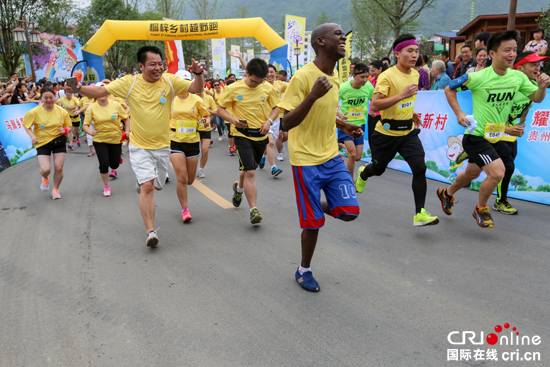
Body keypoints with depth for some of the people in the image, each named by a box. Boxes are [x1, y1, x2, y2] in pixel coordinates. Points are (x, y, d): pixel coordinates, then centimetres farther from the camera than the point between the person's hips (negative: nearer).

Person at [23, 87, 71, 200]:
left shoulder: (62, 111, -5)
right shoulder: (34, 112, -9)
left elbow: (68, 126, 6)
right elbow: (26, 125, 2)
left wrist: (65, 130, -16)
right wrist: (32, 135, -15)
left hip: (59, 141, 1)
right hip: (42, 143, -1)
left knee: (58, 168, -2)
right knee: (45, 169, -11)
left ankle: (55, 189, 23)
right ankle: (45, 178, 29)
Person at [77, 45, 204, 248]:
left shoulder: (170, 81, -5)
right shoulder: (129, 83, -8)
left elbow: (196, 89, -6)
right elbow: (100, 91, -7)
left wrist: (198, 74, -26)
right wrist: (79, 88, -25)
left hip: (162, 145, 3)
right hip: (139, 146, -3)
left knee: (158, 185, 18)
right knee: (147, 187, -14)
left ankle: (142, 181, 55)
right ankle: (150, 231, -8)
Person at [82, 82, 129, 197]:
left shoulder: (116, 105, -7)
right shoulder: (91, 108, -8)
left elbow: (126, 118, 3)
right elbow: (85, 125, -5)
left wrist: (127, 131, -9)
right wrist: (90, 132, -26)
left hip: (116, 139, 1)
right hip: (100, 140, -1)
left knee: (114, 164, 8)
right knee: (104, 164, -7)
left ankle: (119, 153, 48)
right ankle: (106, 186, 18)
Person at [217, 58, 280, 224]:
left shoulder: (268, 88, 0)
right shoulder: (233, 89, -7)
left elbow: (276, 107, 11)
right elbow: (220, 108, 0)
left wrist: (269, 120, -9)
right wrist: (233, 119, -18)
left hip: (261, 135, 4)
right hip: (242, 135, -4)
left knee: (249, 170, 20)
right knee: (250, 173, -14)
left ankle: (239, 187, 52)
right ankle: (253, 209, -7)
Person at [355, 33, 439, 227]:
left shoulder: (415, 74, 6)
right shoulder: (387, 76, -18)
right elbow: (374, 105, -27)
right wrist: (402, 95, -32)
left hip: (409, 131, 5)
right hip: (387, 132, -5)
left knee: (420, 167, -13)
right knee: (378, 169, 14)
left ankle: (420, 214, -8)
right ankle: (363, 173, 53)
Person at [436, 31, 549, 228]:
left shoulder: (518, 77, -3)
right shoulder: (478, 77, -19)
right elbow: (449, 89, -7)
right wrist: (459, 113, -16)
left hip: (496, 136, 7)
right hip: (476, 136, -7)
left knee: (472, 173, 21)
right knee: (497, 171, -19)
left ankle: (447, 194, 48)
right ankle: (481, 209, 7)